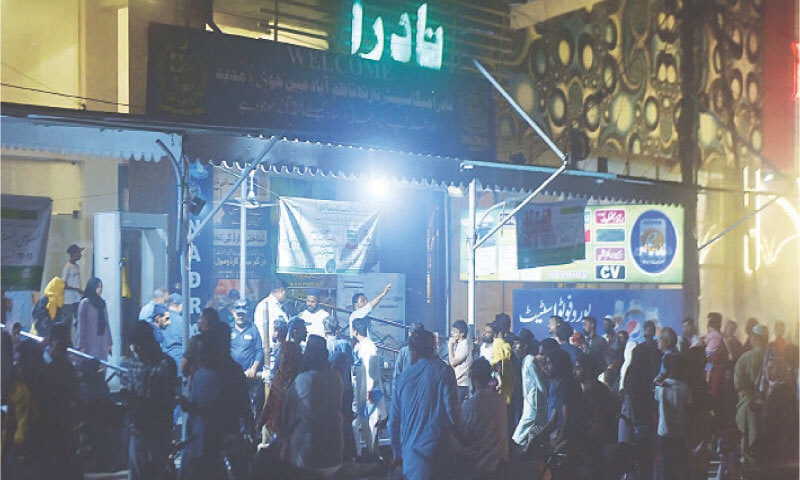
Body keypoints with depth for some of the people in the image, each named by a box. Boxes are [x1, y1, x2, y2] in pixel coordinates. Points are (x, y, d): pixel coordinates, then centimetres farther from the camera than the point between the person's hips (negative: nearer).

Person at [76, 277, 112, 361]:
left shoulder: (102, 302, 12)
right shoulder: (85, 303, -3)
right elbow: (81, 325, -5)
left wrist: (109, 342, 11)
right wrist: (81, 345, -9)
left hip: (102, 342, 5)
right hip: (89, 342, -5)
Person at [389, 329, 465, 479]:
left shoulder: (404, 376, 8)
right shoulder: (443, 371, -3)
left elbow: (394, 421, 11)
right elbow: (452, 410, -9)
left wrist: (398, 455, 23)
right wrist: (463, 442, 4)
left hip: (411, 457, 4)